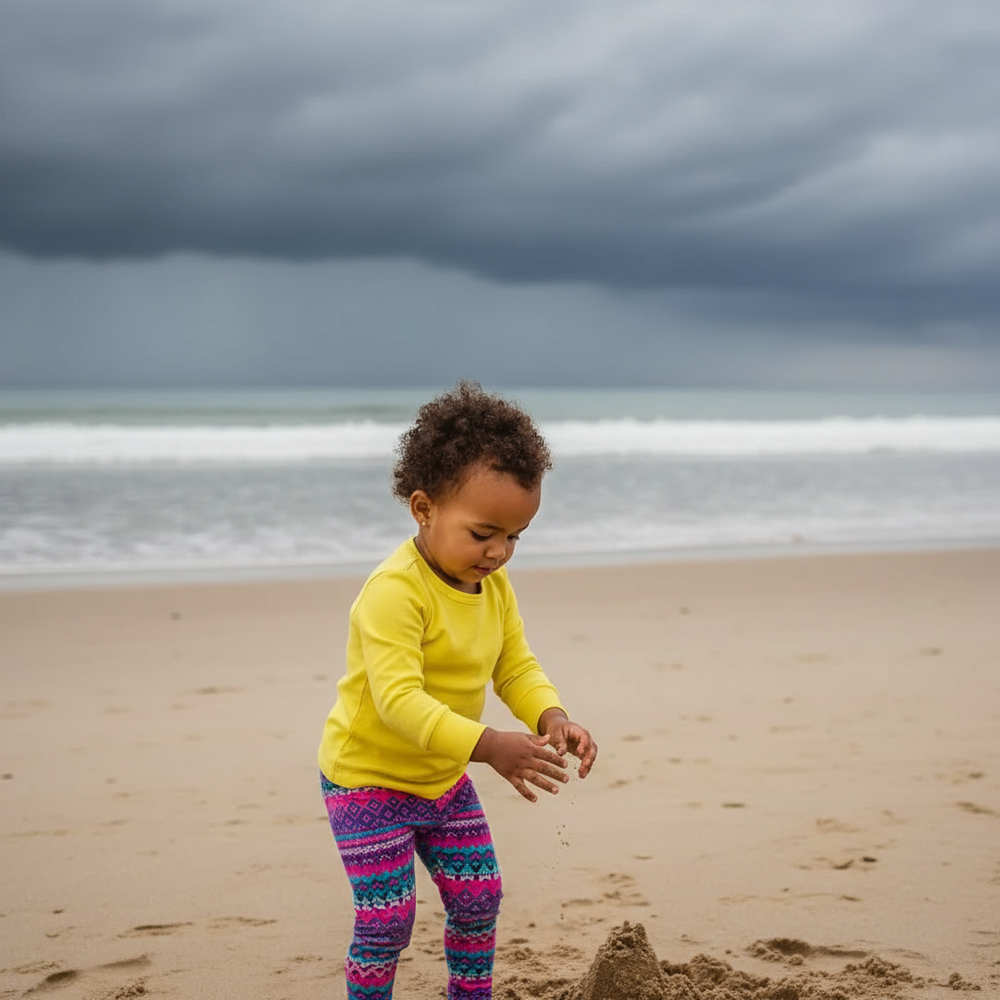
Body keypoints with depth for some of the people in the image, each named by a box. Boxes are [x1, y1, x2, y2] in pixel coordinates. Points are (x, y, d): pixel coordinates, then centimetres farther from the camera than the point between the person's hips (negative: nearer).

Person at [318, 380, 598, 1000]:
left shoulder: (495, 587, -4)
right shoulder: (395, 591, -31)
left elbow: (516, 667, 2)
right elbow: (398, 698, -38)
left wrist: (551, 716, -20)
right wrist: (487, 745, -48)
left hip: (444, 779, 8)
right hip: (369, 779, -7)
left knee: (479, 897, 13)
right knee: (387, 920, -5)